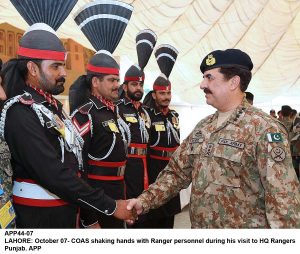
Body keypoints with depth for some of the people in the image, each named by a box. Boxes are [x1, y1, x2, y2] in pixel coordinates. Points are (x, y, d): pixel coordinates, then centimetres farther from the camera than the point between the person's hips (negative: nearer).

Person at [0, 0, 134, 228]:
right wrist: (110, 207, -22)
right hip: (39, 217, -8)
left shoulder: (52, 105, 8)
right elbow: (54, 175, -27)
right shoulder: (21, 113, -21)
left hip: (64, 211, 8)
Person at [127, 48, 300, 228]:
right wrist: (146, 200, -4)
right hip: (198, 225, 6)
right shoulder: (203, 127, 5)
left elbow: (283, 198, -19)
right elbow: (177, 172, 6)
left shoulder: (265, 129, -16)